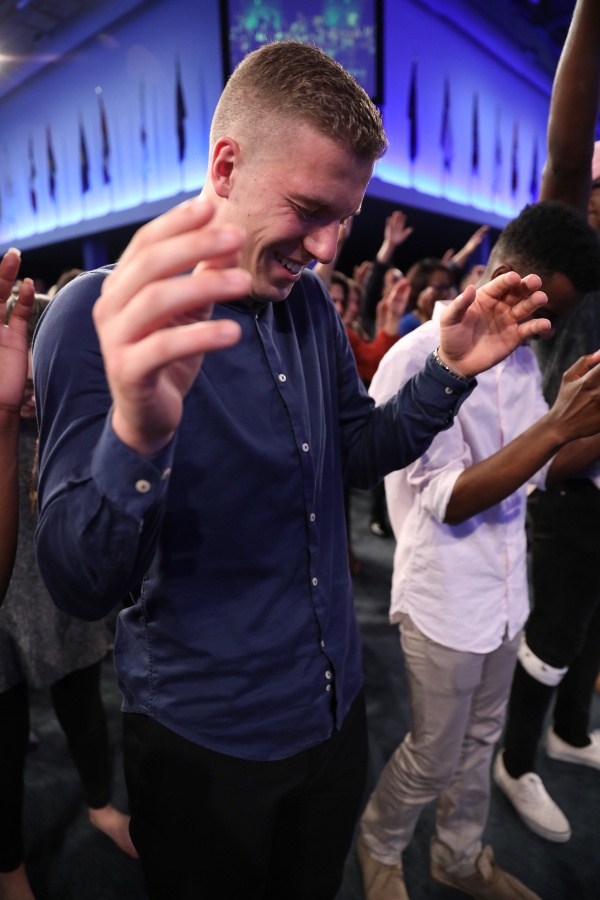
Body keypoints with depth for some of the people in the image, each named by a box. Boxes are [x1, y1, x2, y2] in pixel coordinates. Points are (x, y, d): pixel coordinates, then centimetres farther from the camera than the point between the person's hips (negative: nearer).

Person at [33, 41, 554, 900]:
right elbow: (80, 586, -24)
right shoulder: (101, 316, -20)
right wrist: (136, 433, -45)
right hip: (206, 743, -4)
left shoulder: (310, 300, -2)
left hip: (337, 706, 5)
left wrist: (450, 371, -8)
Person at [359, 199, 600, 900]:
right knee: (433, 756, 13)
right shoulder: (420, 357, -19)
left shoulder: (520, 353, 4)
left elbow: (538, 468, 9)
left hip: (505, 589, 7)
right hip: (446, 597, -7)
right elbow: (448, 500, -24)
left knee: (479, 742, 24)